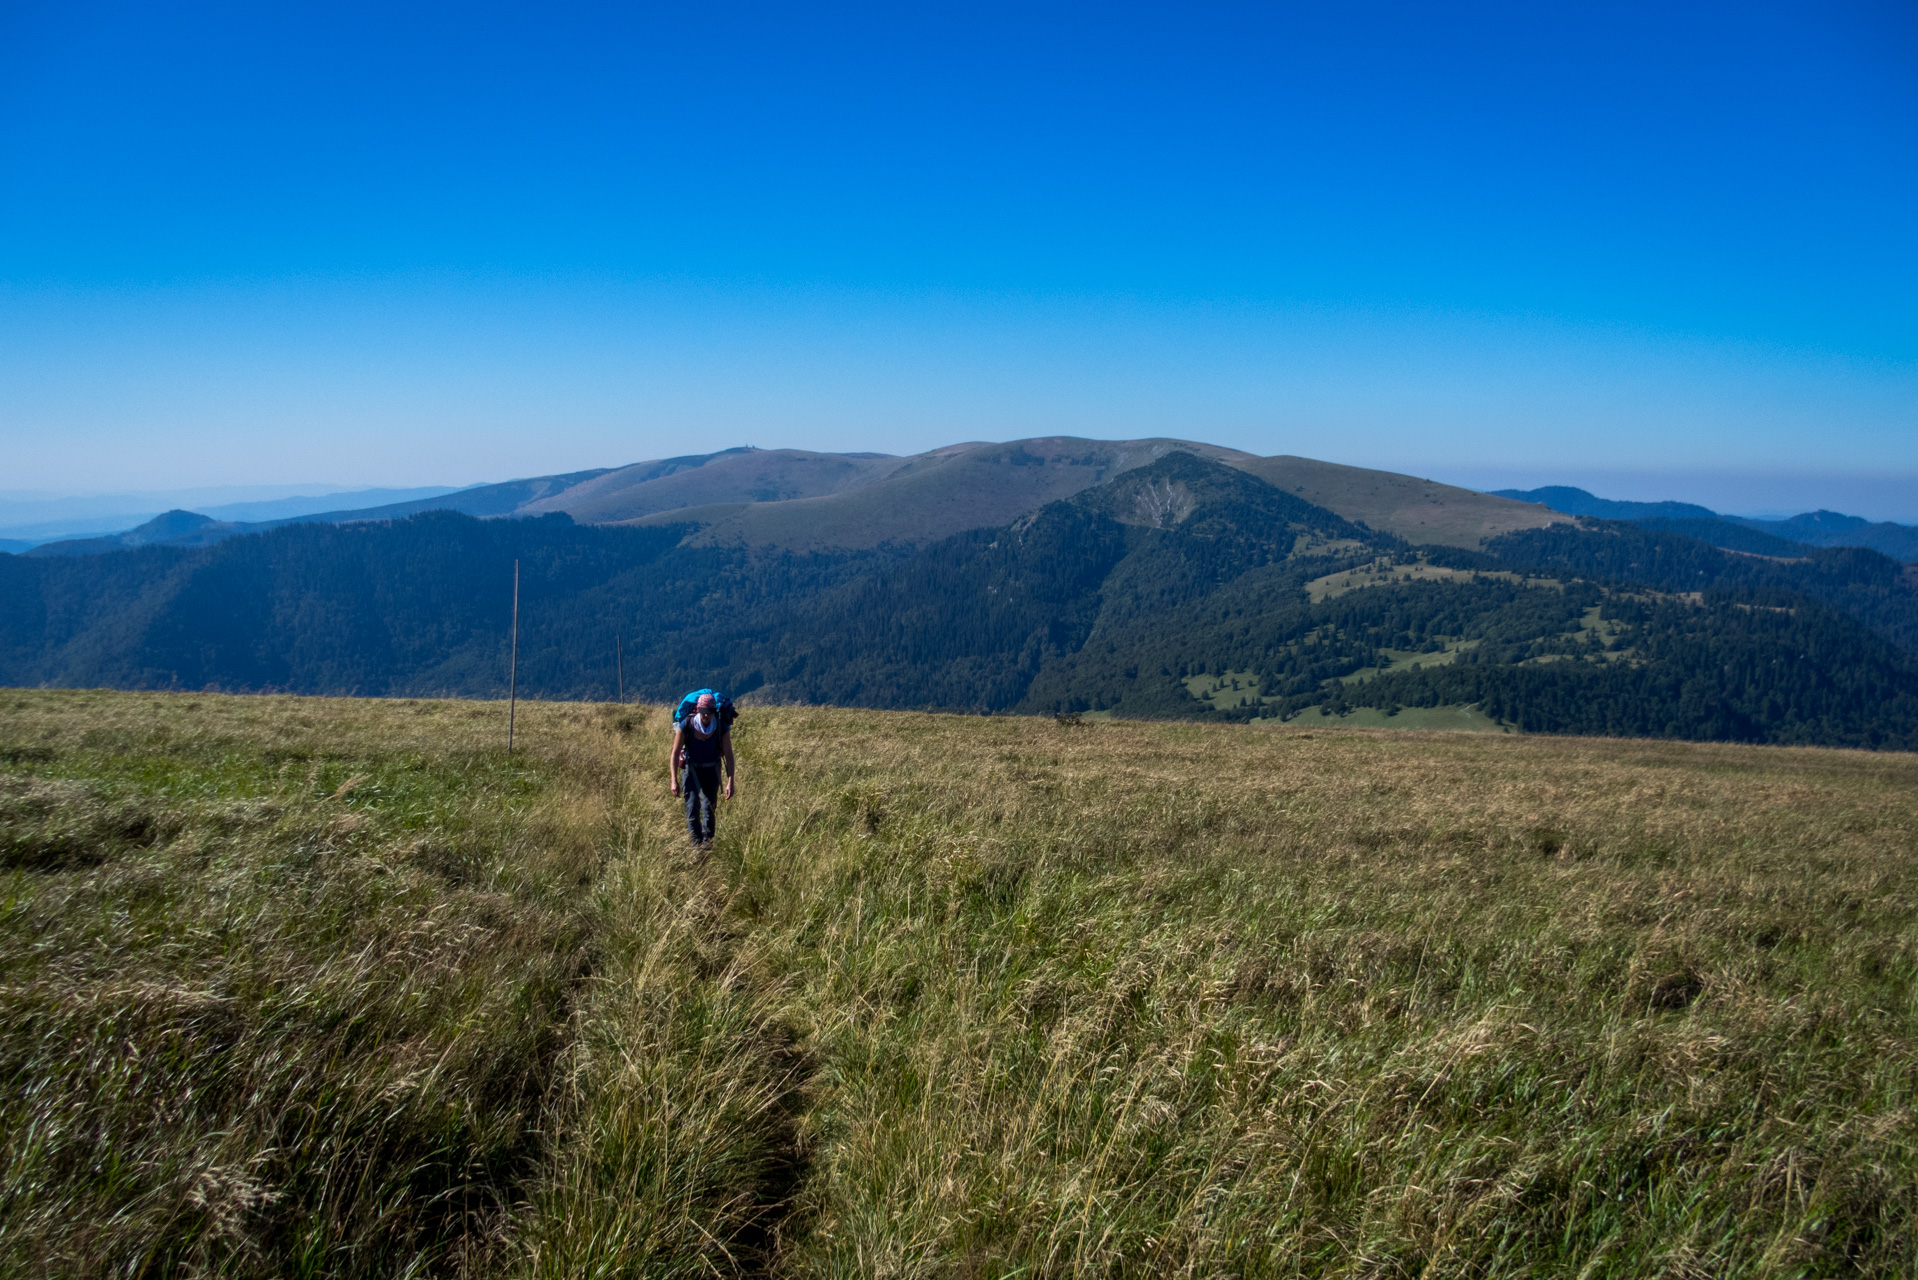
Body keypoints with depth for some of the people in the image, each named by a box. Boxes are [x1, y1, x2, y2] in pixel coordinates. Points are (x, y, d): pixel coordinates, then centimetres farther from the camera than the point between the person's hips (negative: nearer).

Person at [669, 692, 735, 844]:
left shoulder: (722, 727, -18)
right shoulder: (686, 726, -21)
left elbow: (728, 756, -12)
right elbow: (675, 753, -14)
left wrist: (730, 782, -19)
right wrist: (674, 780, -19)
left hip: (711, 770, 2)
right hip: (690, 768, -1)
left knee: (710, 807, 1)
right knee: (693, 806, -13)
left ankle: (707, 842, 12)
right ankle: (696, 843, -9)